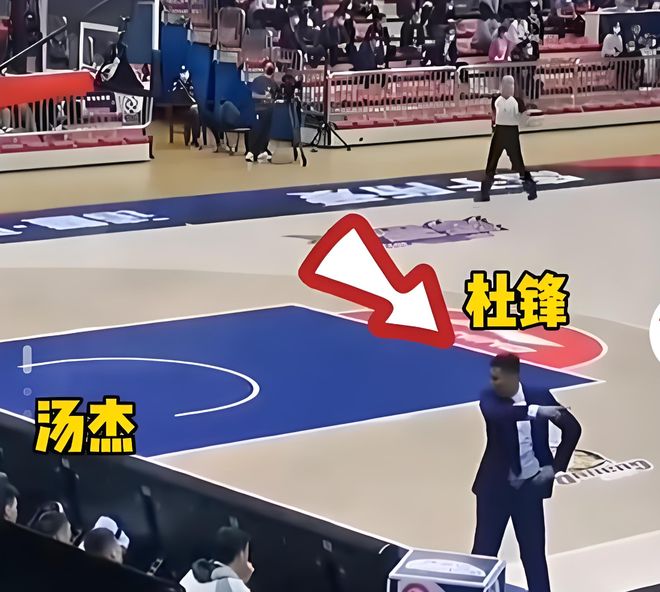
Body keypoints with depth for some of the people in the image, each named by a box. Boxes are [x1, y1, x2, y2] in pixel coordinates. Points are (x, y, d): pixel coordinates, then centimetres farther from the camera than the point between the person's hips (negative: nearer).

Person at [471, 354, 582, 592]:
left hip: (529, 486, 1)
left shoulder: (539, 395, -5)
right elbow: (495, 414, -33)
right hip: (495, 486, 0)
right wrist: (535, 410, -42)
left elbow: (572, 428, 3)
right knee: (484, 550, 3)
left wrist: (556, 466, -4)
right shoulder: (489, 397, -8)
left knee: (534, 552, 6)